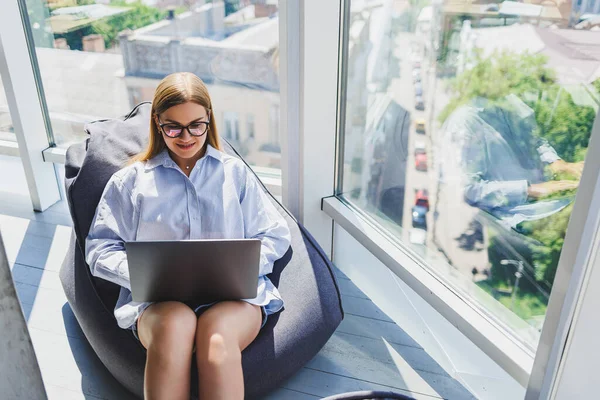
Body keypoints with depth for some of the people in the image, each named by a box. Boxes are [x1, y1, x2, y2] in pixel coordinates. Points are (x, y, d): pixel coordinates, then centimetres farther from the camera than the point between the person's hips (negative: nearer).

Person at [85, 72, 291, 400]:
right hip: (158, 300, 0)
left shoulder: (235, 173, 17)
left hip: (235, 293, 0)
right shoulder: (131, 180, 16)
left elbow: (275, 236, 13)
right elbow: (100, 248, 11)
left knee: (217, 336, -36)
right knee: (175, 324, -37)